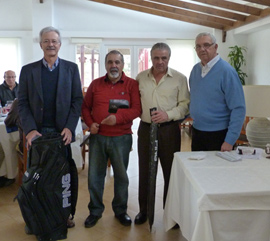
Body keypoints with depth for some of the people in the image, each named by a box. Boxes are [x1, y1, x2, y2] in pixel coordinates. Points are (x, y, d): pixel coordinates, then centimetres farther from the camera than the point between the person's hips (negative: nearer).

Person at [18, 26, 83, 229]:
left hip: (63, 132, 0)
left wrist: (69, 127, -9)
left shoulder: (71, 68, 7)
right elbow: (23, 103, 4)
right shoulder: (28, 70, 7)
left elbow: (77, 100, 2)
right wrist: (30, 129, -10)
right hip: (38, 132, 1)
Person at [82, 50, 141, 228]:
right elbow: (85, 107, 12)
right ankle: (95, 210, 27)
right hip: (97, 137, 2)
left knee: (121, 176, 10)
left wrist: (118, 118, -23)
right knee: (94, 176, 8)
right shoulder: (95, 84, 8)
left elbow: (137, 109, -9)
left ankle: (120, 210, 30)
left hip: (121, 138, -2)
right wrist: (90, 123, -4)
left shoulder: (132, 84, -1)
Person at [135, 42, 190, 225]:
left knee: (171, 171, 7)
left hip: (169, 129, -2)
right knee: (145, 171, 11)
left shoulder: (180, 78, -1)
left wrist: (168, 115, -18)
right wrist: (140, 114, -6)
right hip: (145, 129, 2)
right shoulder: (140, 78, 7)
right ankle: (144, 210, 27)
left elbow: (185, 105, -4)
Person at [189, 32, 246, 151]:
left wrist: (230, 141, -19)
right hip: (196, 132, 6)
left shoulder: (227, 71, -14)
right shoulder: (195, 69, 5)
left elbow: (238, 109, -17)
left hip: (218, 135, -6)